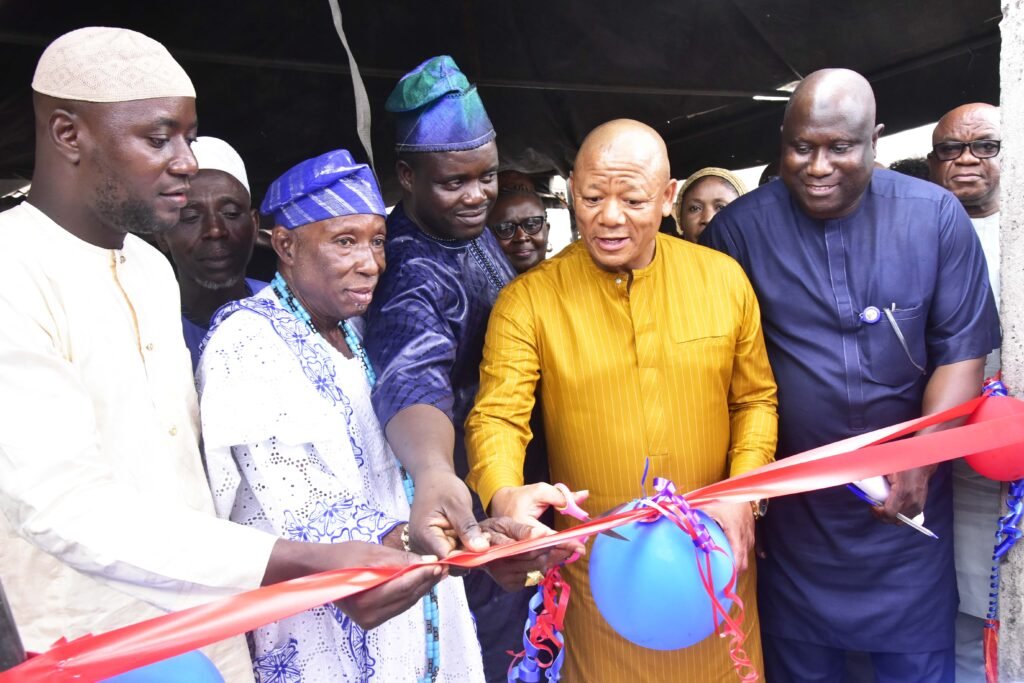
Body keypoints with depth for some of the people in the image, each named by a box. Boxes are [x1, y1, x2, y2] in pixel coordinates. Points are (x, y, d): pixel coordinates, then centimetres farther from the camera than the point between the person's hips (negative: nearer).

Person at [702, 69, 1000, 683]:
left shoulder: (936, 215, -6)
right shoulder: (740, 228, -9)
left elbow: (962, 350, -4)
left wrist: (920, 462, -16)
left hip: (907, 496, 1)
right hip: (791, 501, 0)